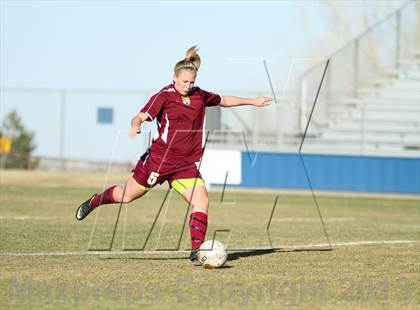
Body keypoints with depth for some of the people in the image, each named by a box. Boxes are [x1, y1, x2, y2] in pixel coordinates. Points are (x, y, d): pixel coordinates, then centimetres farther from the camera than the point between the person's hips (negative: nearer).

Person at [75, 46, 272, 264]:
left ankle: (196, 250, -14)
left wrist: (253, 102, 31)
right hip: (159, 158, -4)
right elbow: (141, 116, -17)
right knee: (127, 196, 10)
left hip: (186, 164, 4)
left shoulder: (200, 96, 8)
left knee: (201, 201, -16)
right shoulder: (164, 96, -9)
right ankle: (94, 201, 39)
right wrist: (135, 126, -40)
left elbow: (223, 101, 26)